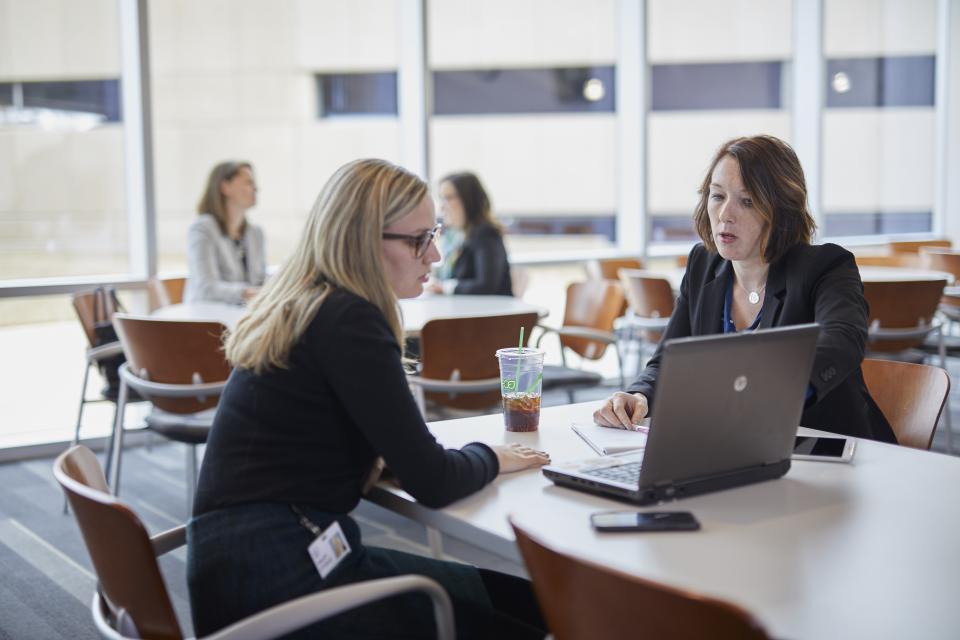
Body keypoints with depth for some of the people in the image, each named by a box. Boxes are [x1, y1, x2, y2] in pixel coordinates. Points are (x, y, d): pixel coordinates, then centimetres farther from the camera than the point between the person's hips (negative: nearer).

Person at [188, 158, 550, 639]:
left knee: (511, 591, 7)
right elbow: (432, 483, -15)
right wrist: (491, 457, 5)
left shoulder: (299, 306, 12)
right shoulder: (348, 321, -16)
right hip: (281, 576, -9)